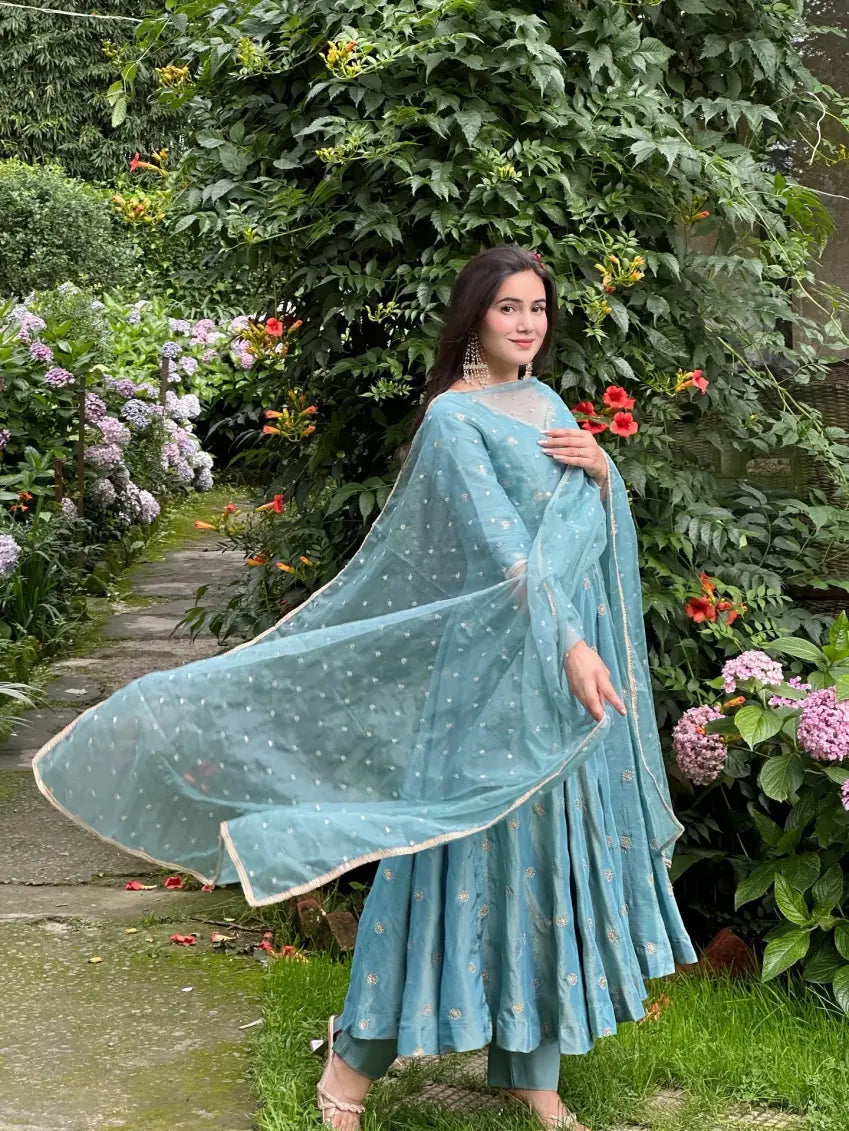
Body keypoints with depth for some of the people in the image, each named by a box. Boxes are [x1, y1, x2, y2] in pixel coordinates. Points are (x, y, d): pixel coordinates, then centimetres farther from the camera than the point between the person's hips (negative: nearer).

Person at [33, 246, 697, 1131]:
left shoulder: (546, 403, 15)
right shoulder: (454, 416, -9)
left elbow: (604, 522, 17)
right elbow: (502, 543, -20)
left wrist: (602, 468, -5)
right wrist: (568, 644, -28)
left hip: (572, 662, 7)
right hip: (494, 669, -7)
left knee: (550, 857, 10)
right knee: (473, 853, -5)